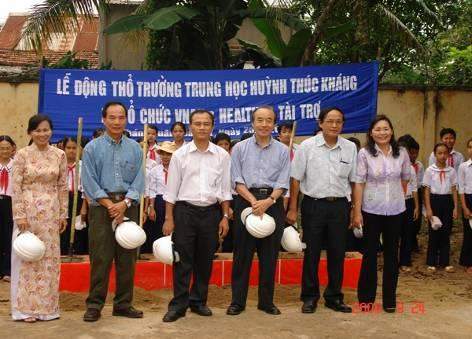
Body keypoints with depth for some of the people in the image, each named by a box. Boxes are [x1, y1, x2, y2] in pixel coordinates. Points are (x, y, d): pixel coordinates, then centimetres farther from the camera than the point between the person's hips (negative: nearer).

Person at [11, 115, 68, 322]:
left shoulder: (59, 155, 4)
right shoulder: (22, 155, -4)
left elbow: (63, 187, 7)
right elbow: (16, 187, -6)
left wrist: (63, 214, 5)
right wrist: (20, 216, -12)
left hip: (51, 213, 3)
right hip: (28, 211, -3)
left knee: (50, 258, 7)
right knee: (27, 258, 3)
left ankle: (47, 306, 18)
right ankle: (26, 307, 11)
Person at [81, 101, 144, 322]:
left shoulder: (134, 148, 9)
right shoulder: (92, 148, 3)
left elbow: (138, 180, 3)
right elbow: (89, 181, -4)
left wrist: (124, 203, -12)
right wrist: (110, 205, -12)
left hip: (128, 206, 2)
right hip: (101, 206, -2)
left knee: (127, 258, 5)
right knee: (100, 258, -3)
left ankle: (123, 304, 15)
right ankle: (94, 304, 6)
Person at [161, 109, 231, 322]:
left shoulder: (222, 155, 3)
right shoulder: (180, 155, 0)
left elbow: (225, 189, 7)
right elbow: (171, 189, 0)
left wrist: (225, 216, 2)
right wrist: (169, 219, -3)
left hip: (211, 212, 2)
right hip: (185, 210, -2)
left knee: (205, 261, 10)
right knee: (183, 260, 0)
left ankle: (199, 301, 23)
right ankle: (178, 305, 8)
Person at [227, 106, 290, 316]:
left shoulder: (282, 150, 7)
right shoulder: (240, 148, 5)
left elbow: (283, 183, 1)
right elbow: (237, 180, -1)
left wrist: (268, 201, -15)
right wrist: (253, 201, -14)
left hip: (273, 202, 1)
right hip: (246, 201, -1)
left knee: (269, 255, 5)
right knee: (242, 254, 2)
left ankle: (267, 301, 17)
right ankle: (237, 301, 11)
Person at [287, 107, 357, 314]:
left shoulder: (350, 148, 3)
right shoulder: (307, 146, -4)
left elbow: (354, 181, 7)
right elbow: (296, 179, -2)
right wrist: (293, 209, -3)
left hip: (340, 205, 2)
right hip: (314, 204, -2)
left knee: (337, 253, 8)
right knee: (312, 252, 6)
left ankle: (334, 297, 23)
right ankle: (309, 297, 19)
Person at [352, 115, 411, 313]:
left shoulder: (401, 153, 0)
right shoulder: (364, 153, -9)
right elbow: (358, 183, -9)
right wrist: (357, 211, -11)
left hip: (395, 210, 3)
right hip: (371, 210, -3)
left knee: (391, 254, 10)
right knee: (370, 253, 5)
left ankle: (389, 299, 21)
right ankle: (366, 297, 17)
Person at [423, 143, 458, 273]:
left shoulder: (451, 171, 3)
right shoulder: (430, 170, -3)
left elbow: (454, 190, 6)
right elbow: (427, 190, -2)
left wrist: (455, 207, 1)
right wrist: (428, 209, -7)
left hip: (447, 201, 2)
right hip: (434, 201, -2)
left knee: (446, 233, 7)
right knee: (433, 232, 4)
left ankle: (445, 262, 16)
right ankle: (432, 262, 14)